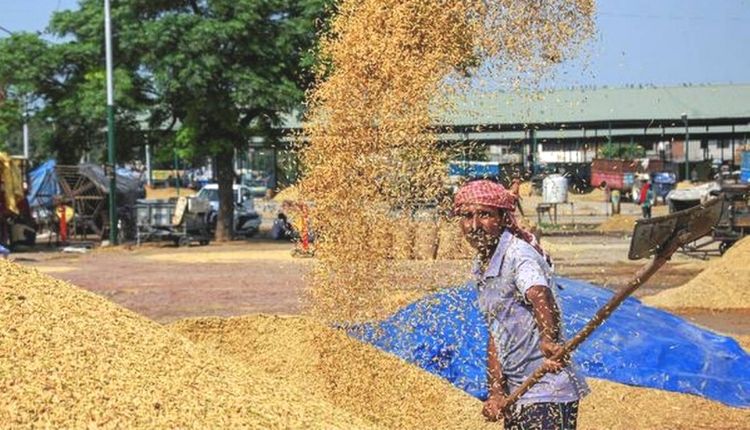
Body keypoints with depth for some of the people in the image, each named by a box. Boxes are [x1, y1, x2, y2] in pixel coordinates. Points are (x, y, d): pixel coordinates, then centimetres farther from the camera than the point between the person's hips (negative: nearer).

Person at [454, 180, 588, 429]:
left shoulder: (518, 254, -16)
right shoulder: (483, 267, 9)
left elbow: (540, 297, -36)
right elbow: (495, 335, 9)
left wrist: (548, 341, -55)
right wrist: (496, 392, -2)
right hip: (516, 392, 9)